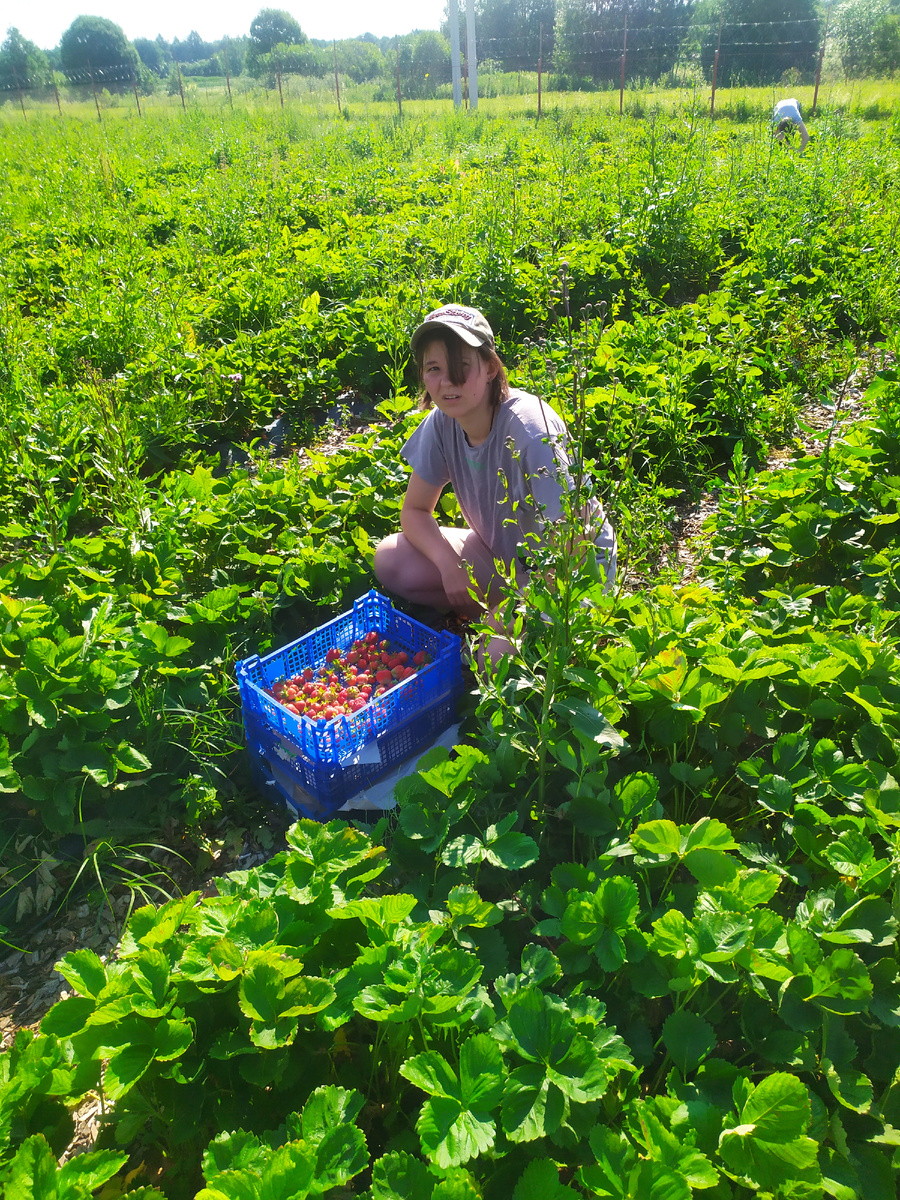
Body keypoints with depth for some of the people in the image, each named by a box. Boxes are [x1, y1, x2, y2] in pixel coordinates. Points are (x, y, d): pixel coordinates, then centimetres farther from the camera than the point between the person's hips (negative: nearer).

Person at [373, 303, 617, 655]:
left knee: (497, 653, -31)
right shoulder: (440, 423, -11)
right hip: (502, 552, 6)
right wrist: (448, 563, -20)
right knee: (390, 561, -10)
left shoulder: (528, 428, -28)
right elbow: (415, 511, 0)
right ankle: (494, 611, 2)